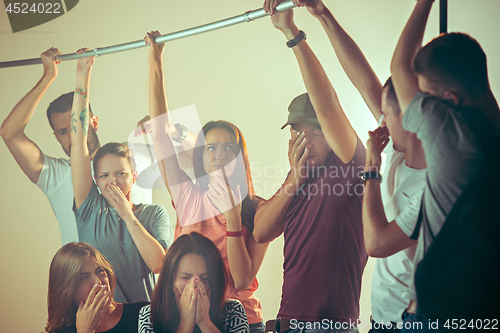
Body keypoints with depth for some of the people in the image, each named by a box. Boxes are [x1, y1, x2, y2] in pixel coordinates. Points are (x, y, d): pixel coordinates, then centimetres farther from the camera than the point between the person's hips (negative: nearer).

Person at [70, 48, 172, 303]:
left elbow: (158, 263, -6)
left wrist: (128, 216, -7)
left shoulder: (153, 213, 8)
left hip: (142, 313, -1)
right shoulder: (90, 209, 8)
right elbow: (78, 144, 4)